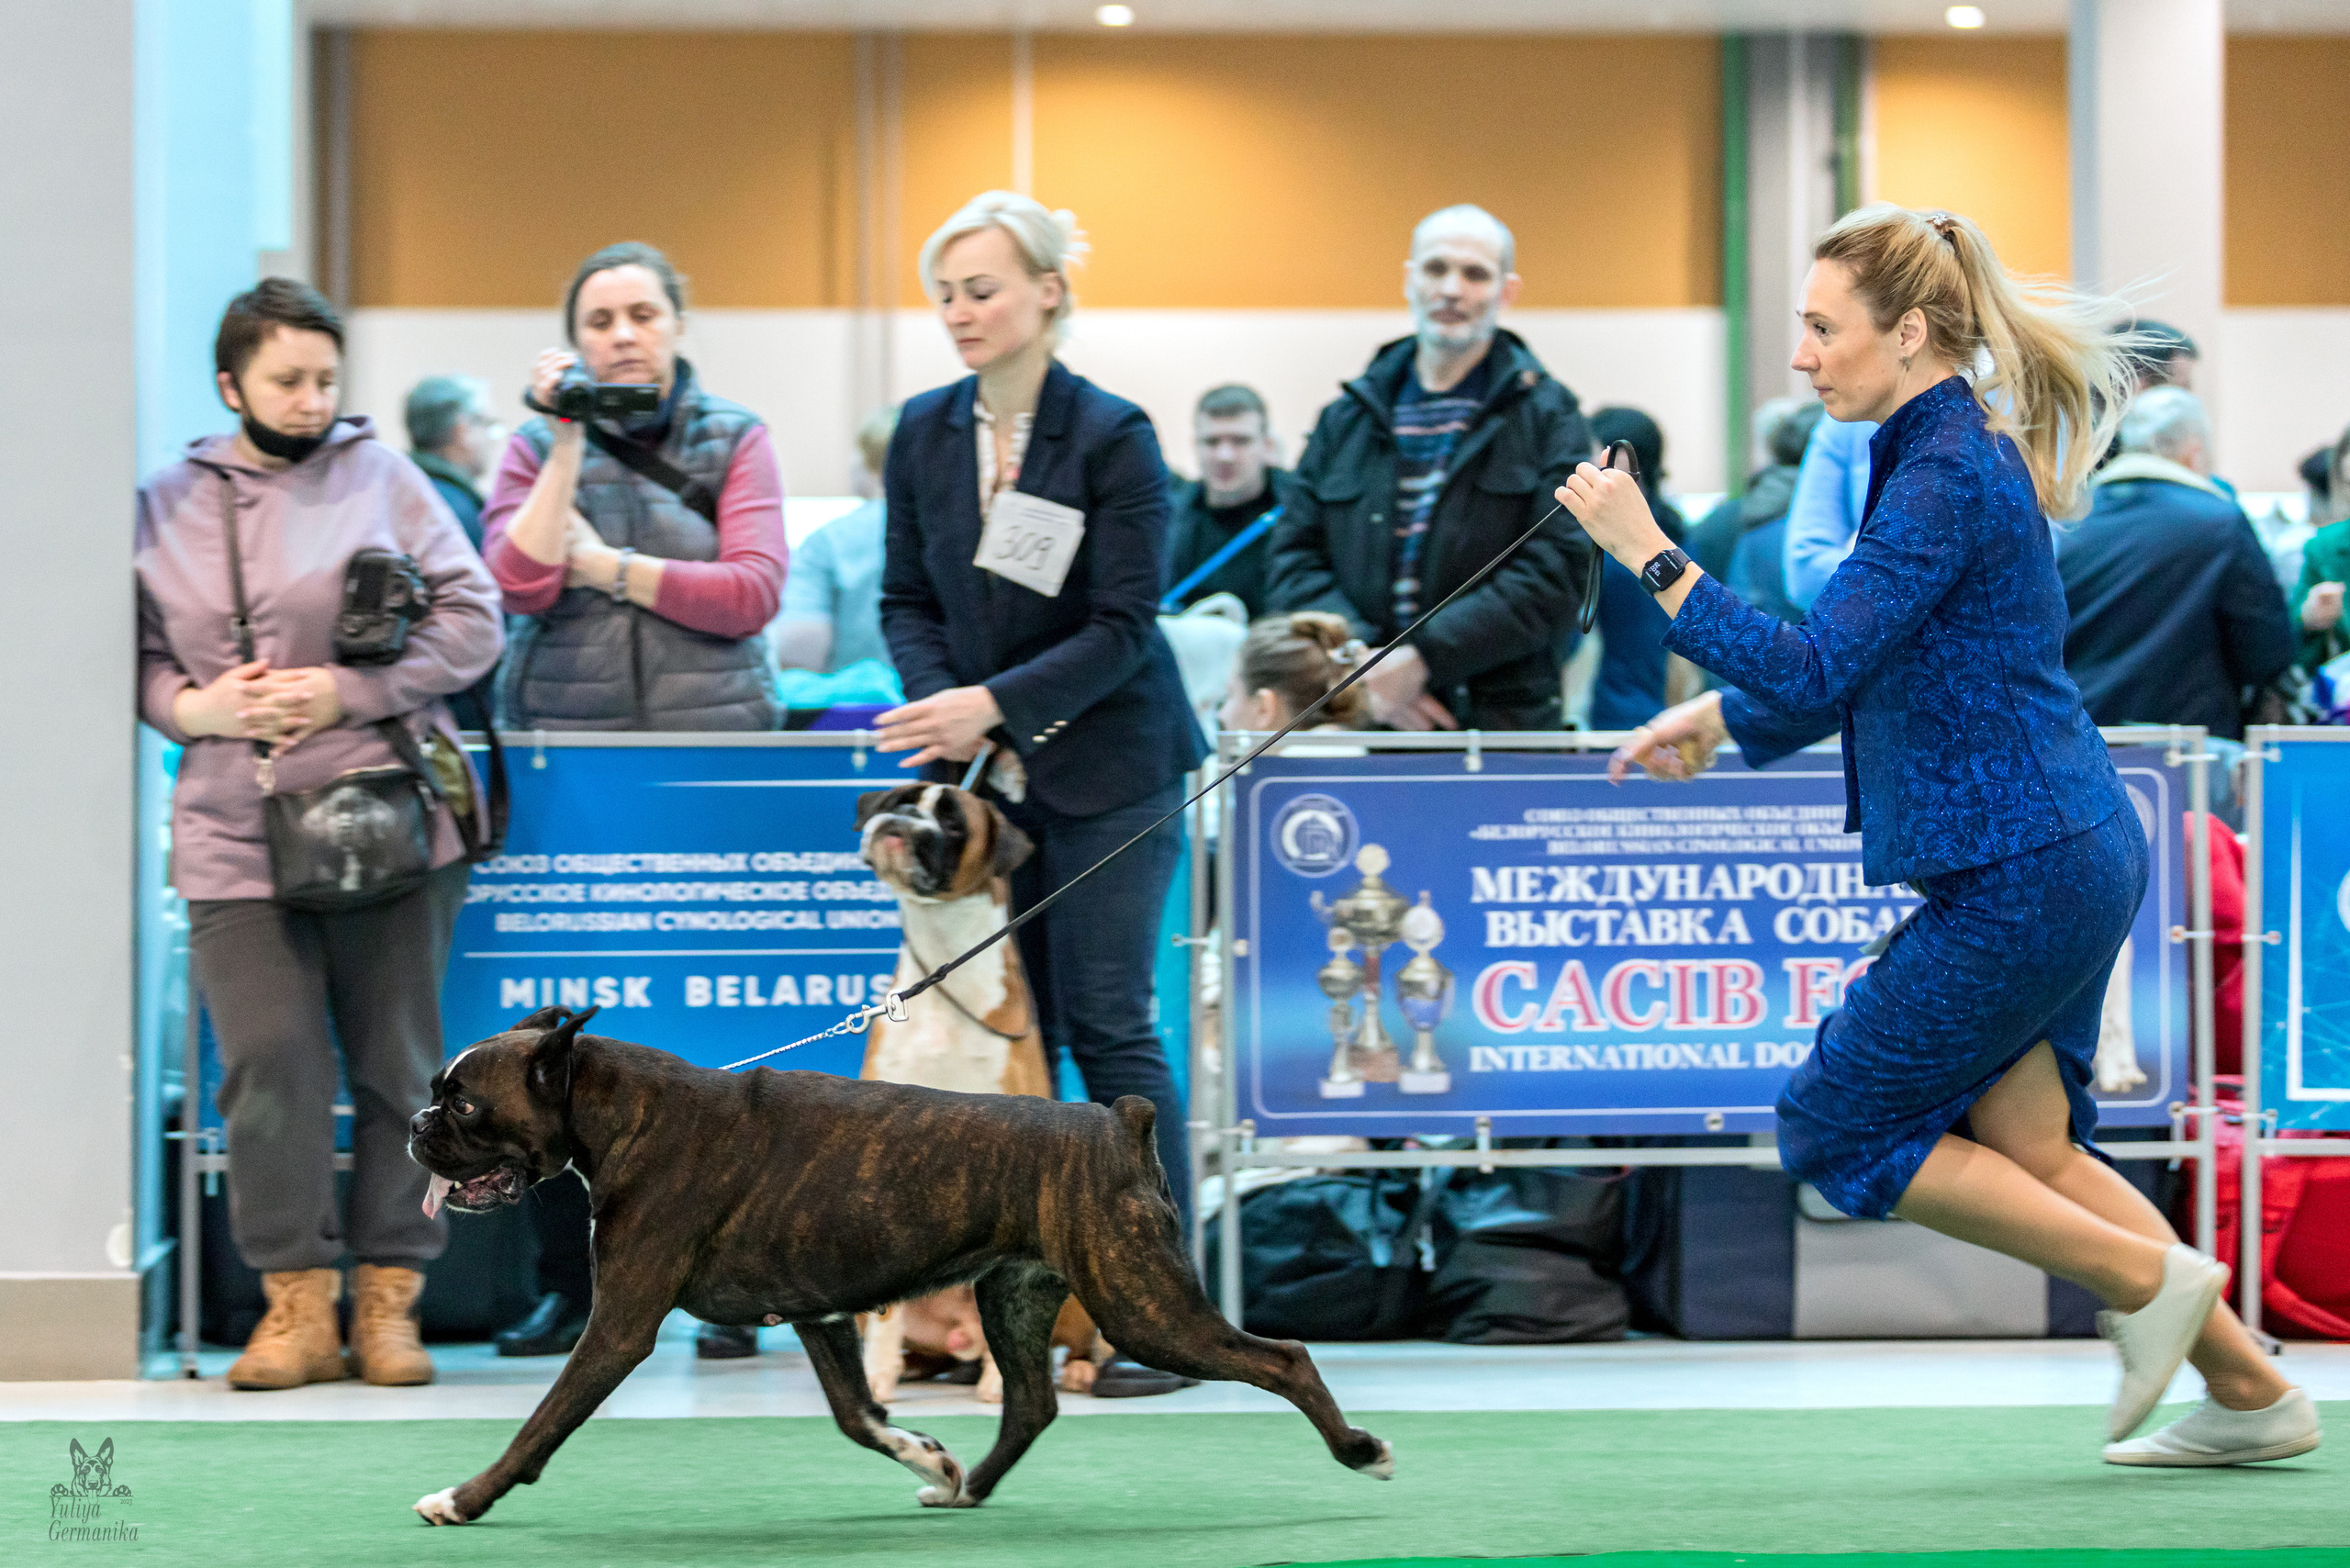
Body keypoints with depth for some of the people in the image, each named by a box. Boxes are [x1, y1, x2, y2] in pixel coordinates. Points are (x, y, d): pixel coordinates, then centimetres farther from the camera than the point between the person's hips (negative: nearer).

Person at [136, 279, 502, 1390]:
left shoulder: (383, 480, 4)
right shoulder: (166, 506, 11)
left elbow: (471, 623, 1)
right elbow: (140, 657, 14)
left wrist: (348, 690, -9)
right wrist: (194, 707, -7)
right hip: (234, 835, 1)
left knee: (398, 1062, 2)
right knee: (268, 1061, -7)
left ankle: (389, 1298, 11)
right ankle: (297, 1306, 2)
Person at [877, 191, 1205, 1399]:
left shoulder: (1113, 438, -10)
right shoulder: (924, 434, 6)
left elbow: (1122, 626, -12)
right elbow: (907, 600, 10)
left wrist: (994, 704, -20)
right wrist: (943, 711, -9)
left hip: (1104, 770, -5)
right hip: (980, 775, 5)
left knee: (1108, 1024, -7)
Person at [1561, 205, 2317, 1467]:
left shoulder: (1948, 476, -18)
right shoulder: (1956, 454, 13)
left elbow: (1816, 672, -25)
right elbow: (1865, 671, 24)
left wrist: (1649, 553, -23)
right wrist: (1718, 719, 17)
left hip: (2019, 877, -10)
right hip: (2065, 855, 10)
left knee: (1834, 1125, 0)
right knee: (2020, 1144, 15)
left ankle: (2144, 1277, 2)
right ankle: (2251, 1393, 18)